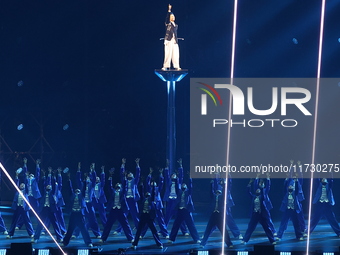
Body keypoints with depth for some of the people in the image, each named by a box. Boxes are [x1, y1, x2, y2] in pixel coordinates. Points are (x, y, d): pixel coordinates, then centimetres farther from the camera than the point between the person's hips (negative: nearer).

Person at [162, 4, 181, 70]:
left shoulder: (176, 25, 21)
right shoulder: (167, 23, 7)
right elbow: (167, 17, -10)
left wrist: (177, 40, 14)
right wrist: (169, 10, -17)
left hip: (175, 41, 4)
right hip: (168, 40, -4)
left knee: (176, 54, -1)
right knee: (168, 54, -9)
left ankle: (176, 66, 2)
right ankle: (166, 66, -9)